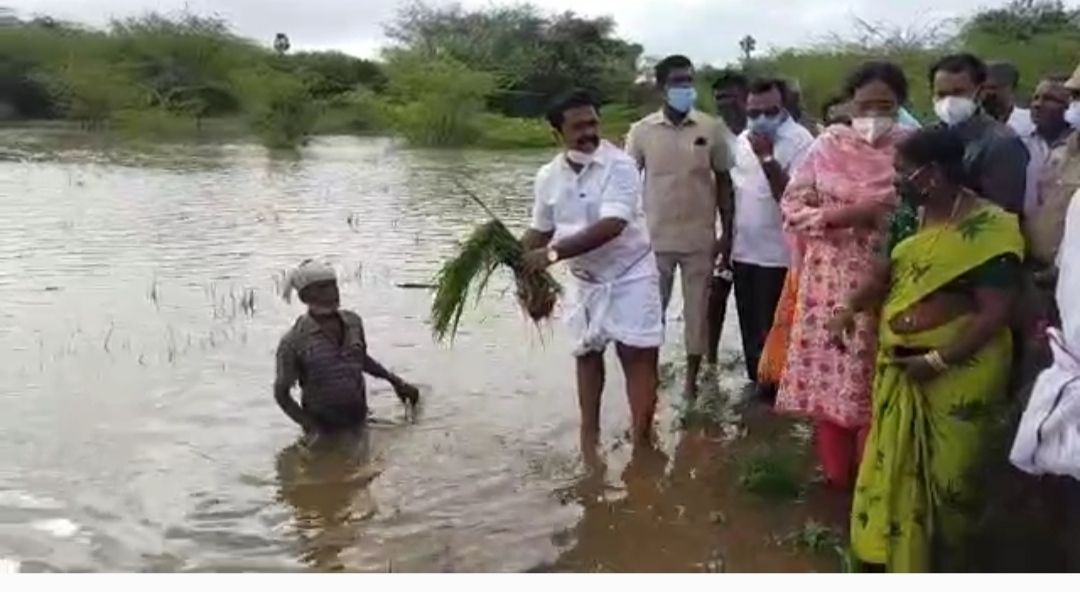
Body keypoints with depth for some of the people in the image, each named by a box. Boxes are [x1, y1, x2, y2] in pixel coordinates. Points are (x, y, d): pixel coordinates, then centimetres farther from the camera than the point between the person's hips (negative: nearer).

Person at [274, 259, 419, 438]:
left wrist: (394, 380, 10)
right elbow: (281, 393, -8)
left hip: (359, 420, 4)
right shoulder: (294, 342, -16)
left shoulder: (353, 321, -3)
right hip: (324, 428, -4)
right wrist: (310, 426, -18)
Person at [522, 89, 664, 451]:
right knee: (587, 353, 14)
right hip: (585, 279, 5)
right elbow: (541, 230, 9)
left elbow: (611, 226, -31)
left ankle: (642, 440, 4)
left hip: (630, 275, -5)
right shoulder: (548, 176, -3)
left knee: (638, 355, -3)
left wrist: (553, 253, -34)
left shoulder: (620, 166, -20)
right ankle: (589, 431, 29)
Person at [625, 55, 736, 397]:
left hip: (701, 239, 0)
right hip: (655, 239, 0)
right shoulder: (641, 131, -3)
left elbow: (724, 182, 3)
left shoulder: (712, 129, -2)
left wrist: (727, 233, -1)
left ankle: (692, 381, 22)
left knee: (698, 311, 8)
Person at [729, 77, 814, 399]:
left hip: (778, 254, -7)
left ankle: (775, 391, 14)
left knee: (773, 330, 1)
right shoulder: (742, 140, 8)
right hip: (744, 251, 7)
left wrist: (767, 156, -25)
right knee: (751, 328, 16)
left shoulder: (800, 141, -14)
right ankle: (758, 385, 30)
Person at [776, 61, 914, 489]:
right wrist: (845, 216, -15)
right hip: (830, 283, 1)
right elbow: (792, 208, -1)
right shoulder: (828, 146, 0)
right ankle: (836, 474, 24)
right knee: (828, 375, 6)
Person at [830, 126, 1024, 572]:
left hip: (958, 371, -6)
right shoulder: (912, 218, 4)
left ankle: (942, 570, 30)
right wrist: (849, 308, -10)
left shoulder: (990, 230, -18)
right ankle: (892, 559, 32)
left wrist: (938, 359, -22)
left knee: (946, 472, 9)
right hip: (898, 366, 7)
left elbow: (994, 313, -20)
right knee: (893, 465, 15)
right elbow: (881, 275, 8)